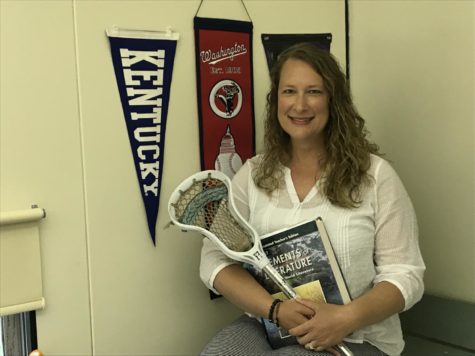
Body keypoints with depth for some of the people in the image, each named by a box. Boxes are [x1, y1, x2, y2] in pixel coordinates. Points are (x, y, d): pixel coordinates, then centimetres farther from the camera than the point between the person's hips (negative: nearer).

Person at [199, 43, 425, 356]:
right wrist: (276, 309, -19)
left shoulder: (376, 175, -5)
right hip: (267, 327, 2)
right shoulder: (252, 174, 1)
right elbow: (216, 259, -4)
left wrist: (347, 318, -22)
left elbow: (404, 274, -5)